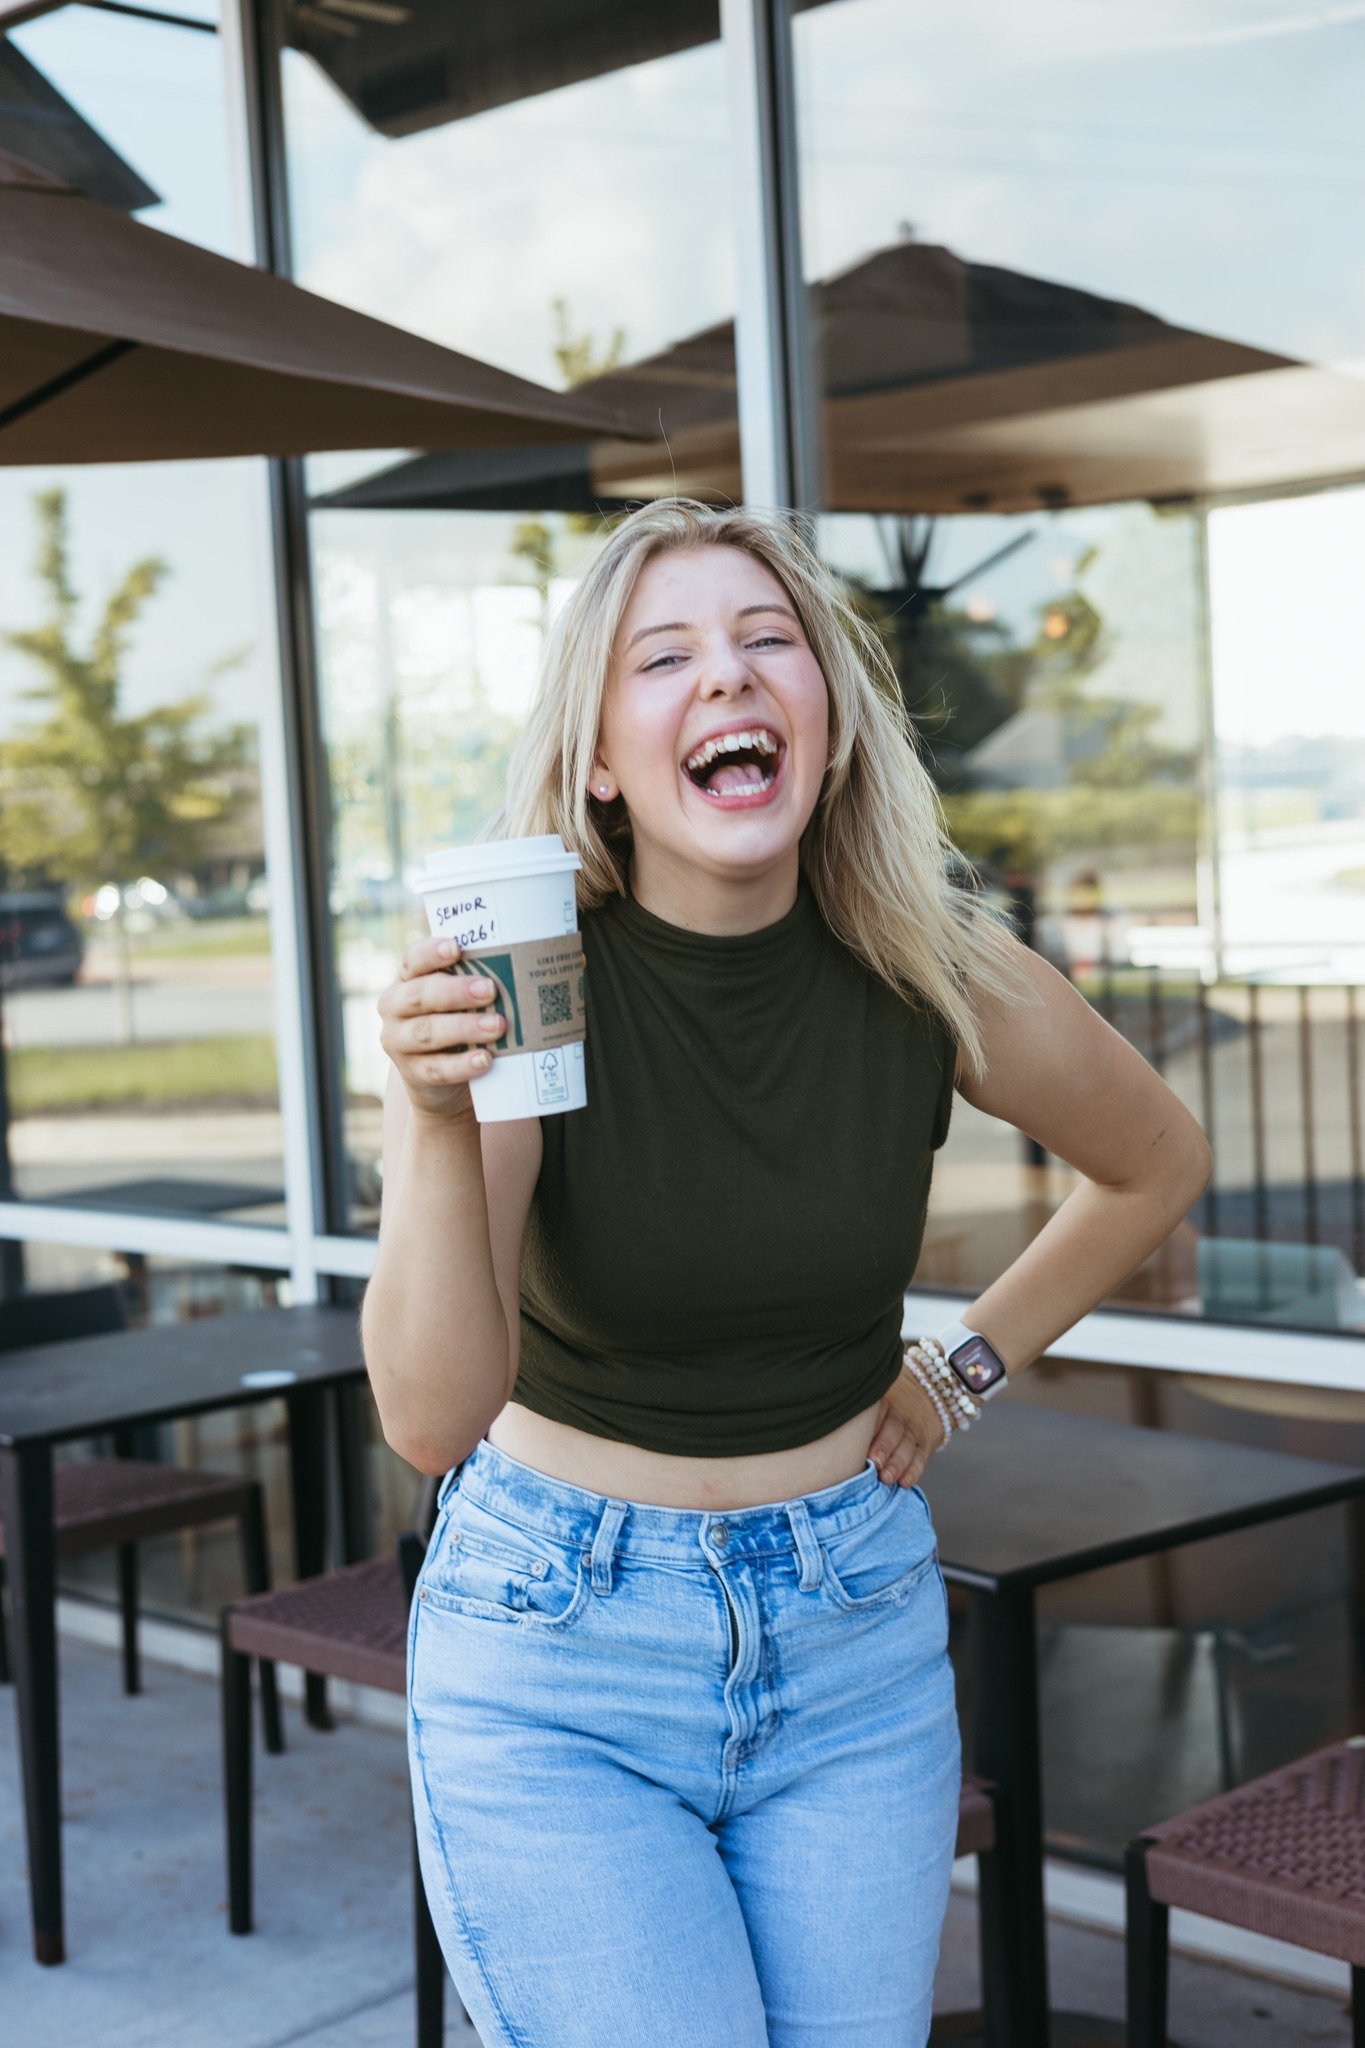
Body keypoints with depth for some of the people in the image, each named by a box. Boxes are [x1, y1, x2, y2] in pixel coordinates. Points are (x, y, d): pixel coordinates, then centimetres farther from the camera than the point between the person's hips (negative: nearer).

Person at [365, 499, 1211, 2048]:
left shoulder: (936, 975, -9)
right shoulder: (512, 987, -17)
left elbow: (1159, 1162, 12)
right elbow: (431, 1421, -25)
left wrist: (968, 1369, 6)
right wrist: (436, 1119, -38)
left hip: (854, 1636, 3)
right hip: (558, 1643, -3)